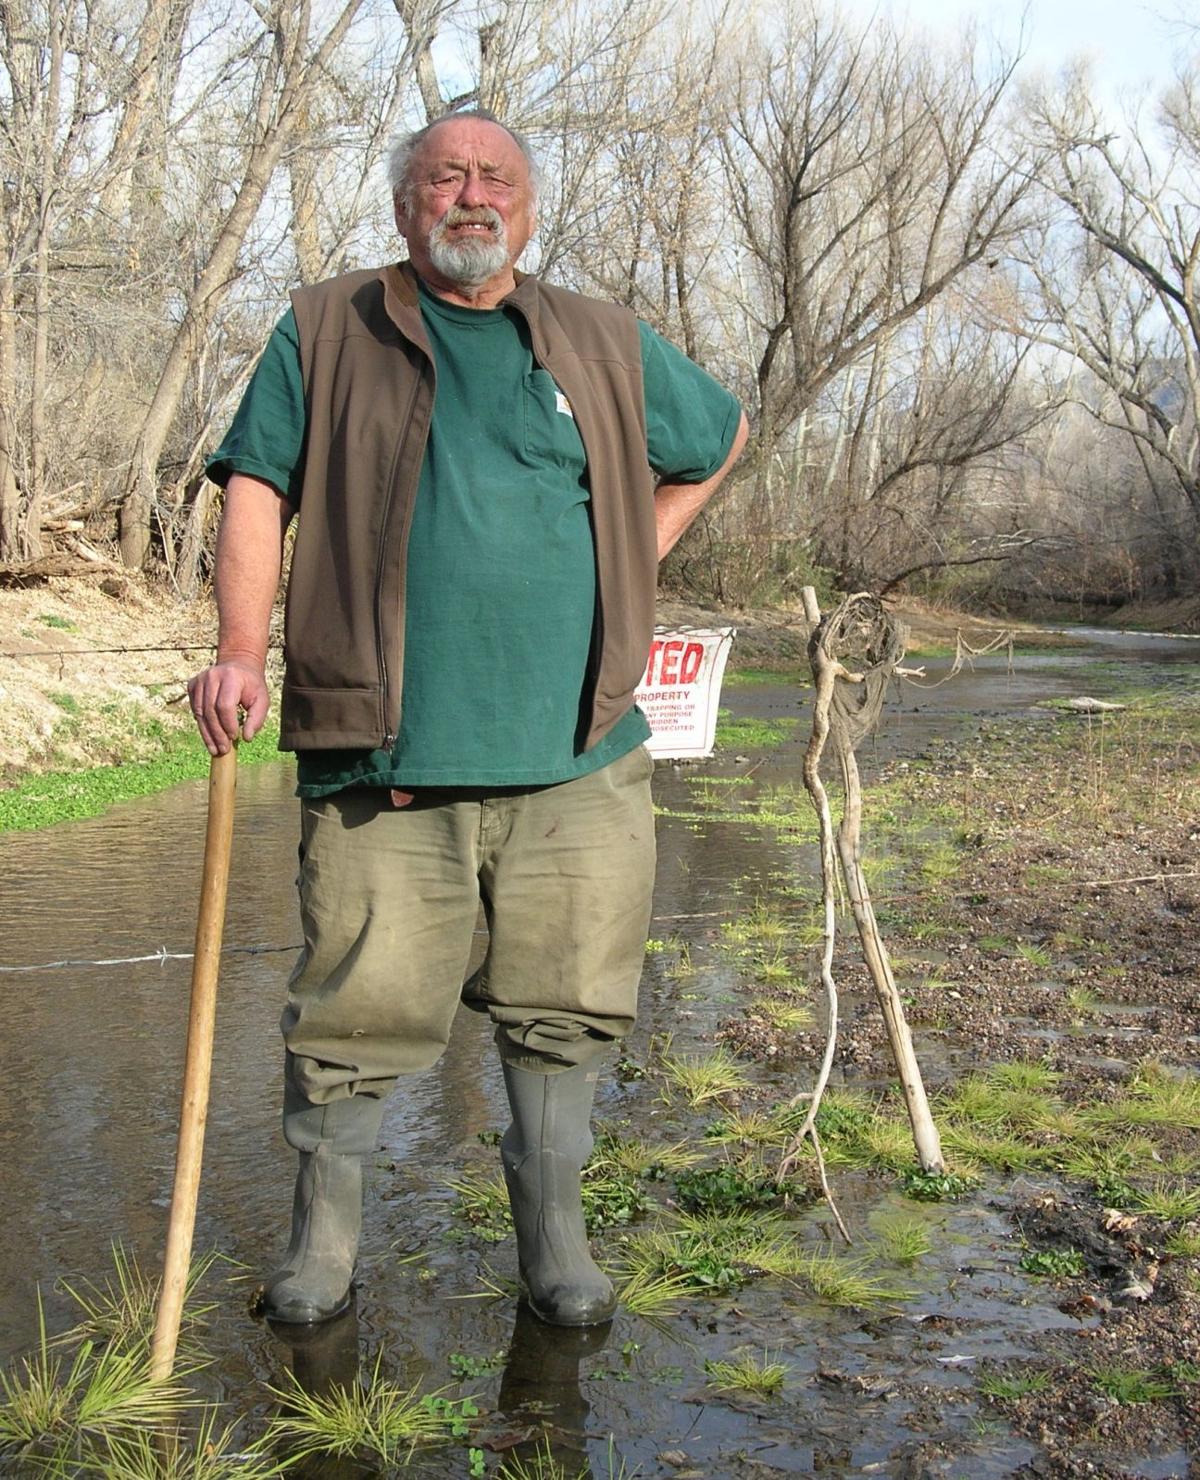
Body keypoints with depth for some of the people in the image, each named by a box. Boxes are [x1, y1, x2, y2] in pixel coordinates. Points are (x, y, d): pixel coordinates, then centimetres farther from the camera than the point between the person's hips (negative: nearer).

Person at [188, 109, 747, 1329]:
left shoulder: (605, 347, 16)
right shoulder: (324, 333, 10)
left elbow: (720, 436, 30)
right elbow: (257, 487, 3)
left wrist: (635, 560, 17)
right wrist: (240, 651, -12)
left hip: (575, 758, 2)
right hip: (382, 756, -2)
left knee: (564, 1004, 5)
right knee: (359, 1006, 1)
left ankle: (553, 1237, 22)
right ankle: (322, 1233, 23)